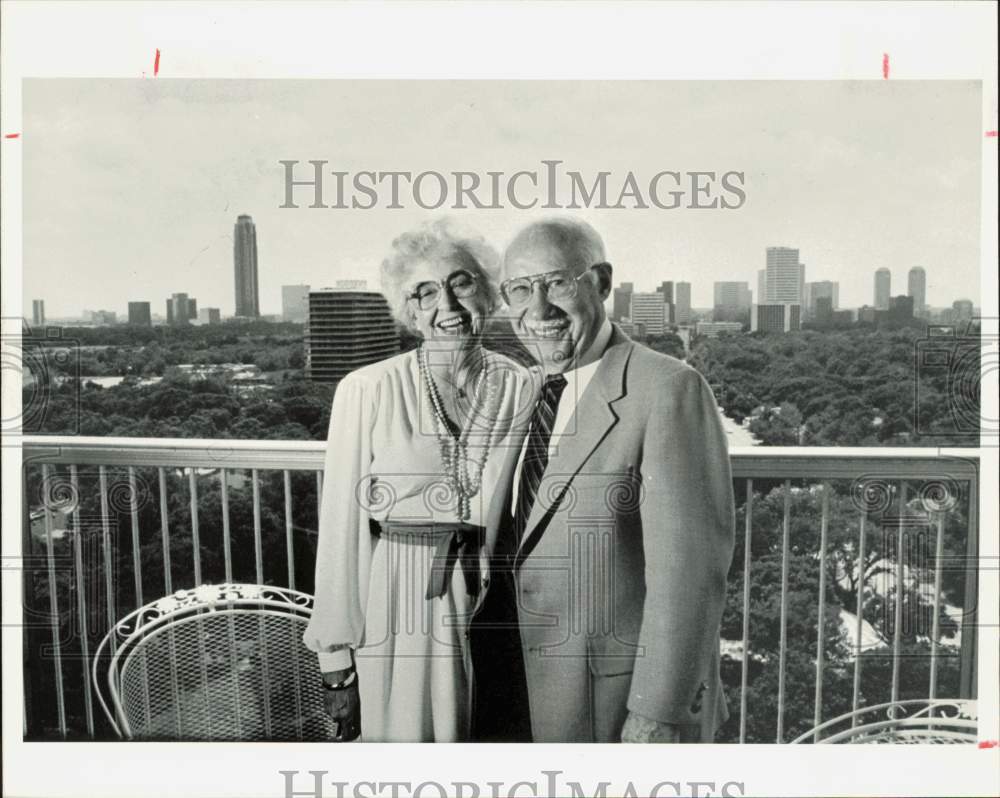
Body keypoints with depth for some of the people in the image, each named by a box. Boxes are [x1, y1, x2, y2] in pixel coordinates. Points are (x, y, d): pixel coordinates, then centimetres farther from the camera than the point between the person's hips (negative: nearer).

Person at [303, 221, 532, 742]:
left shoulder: (520, 388, -2)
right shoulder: (366, 391, -8)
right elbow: (341, 527, -6)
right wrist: (336, 658, -4)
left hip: (497, 612, 2)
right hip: (400, 612, -2)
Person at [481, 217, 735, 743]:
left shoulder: (668, 390, -17)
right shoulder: (529, 396, 6)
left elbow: (688, 570, -21)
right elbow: (513, 541, 9)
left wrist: (658, 717, -20)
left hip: (626, 701, -6)